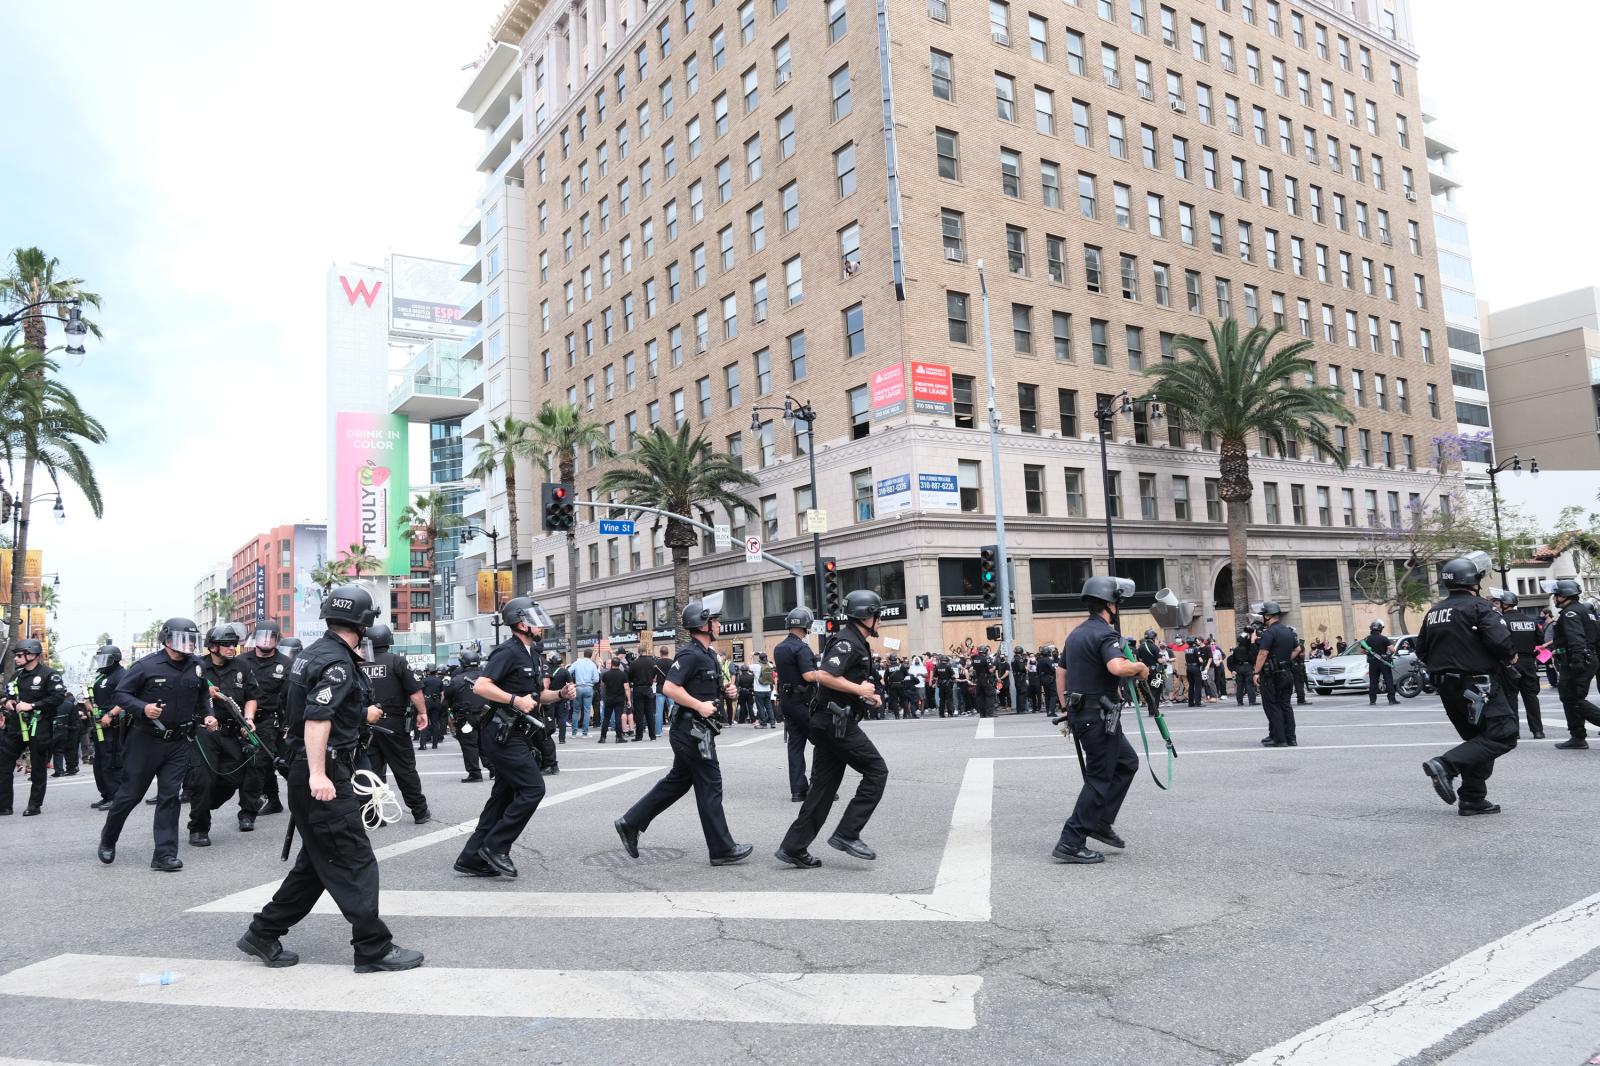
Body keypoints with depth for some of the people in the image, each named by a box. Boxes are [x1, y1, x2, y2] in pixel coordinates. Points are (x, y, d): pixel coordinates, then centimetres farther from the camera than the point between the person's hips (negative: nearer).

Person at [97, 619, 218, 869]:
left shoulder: (196, 667, 2)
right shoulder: (147, 665, -12)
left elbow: (203, 696, 19)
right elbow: (121, 693, -7)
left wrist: (207, 716, 4)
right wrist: (143, 708, -23)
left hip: (178, 743, 3)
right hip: (145, 739, -3)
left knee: (169, 796, 1)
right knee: (131, 793, 9)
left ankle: (165, 854, 4)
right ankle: (108, 840, 34)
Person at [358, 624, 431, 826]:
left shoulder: (359, 665, 3)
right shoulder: (397, 661, -7)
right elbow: (415, 691, -11)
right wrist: (422, 713, -1)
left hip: (367, 724, 3)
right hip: (393, 724, -3)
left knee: (372, 769, 8)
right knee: (405, 770, 5)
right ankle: (420, 813, 12)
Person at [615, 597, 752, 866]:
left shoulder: (707, 654, 14)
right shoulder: (691, 654, -18)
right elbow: (669, 687, -26)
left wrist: (725, 690, 8)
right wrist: (700, 706, -24)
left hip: (690, 732, 10)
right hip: (693, 730, -10)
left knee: (677, 781, 17)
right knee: (710, 788, -2)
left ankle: (630, 823, 22)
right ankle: (722, 849, 6)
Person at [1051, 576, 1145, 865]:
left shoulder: (1076, 633, 13)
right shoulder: (1104, 634, -16)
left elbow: (1060, 671, 19)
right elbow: (1117, 666, -35)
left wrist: (1066, 710, 24)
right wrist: (1140, 666, -15)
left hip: (1080, 713, 9)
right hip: (1100, 717, -9)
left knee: (1127, 763, 21)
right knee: (1099, 779, -2)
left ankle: (1101, 822, 22)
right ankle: (1071, 844, -2)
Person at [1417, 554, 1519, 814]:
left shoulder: (1433, 612, 12)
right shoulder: (1478, 607, -11)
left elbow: (1421, 650, 16)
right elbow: (1500, 640, -22)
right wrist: (1510, 657, -3)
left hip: (1446, 685, 8)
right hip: (1476, 684, -8)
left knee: (1477, 739, 17)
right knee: (1503, 735, -9)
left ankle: (1472, 799, 12)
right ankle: (1447, 765, -23)